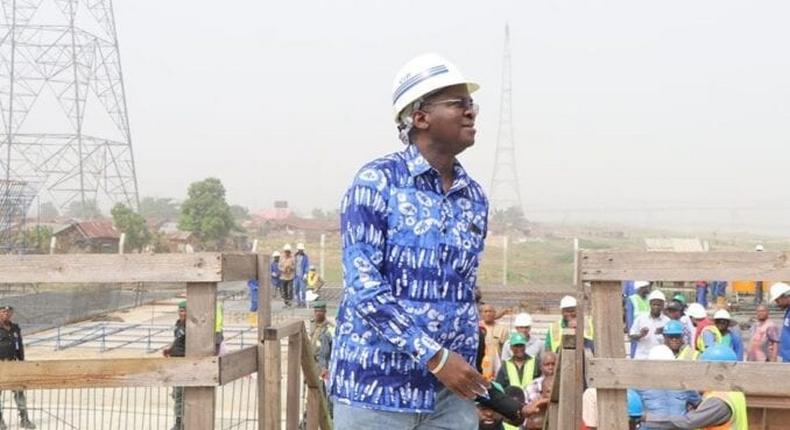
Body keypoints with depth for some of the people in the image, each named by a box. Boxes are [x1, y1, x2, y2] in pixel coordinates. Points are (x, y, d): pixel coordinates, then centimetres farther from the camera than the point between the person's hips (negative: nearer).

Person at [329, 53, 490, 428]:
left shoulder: (474, 197, 10)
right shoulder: (377, 182, -9)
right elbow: (363, 285, -15)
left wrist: (466, 372, 12)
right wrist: (435, 356, -18)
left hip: (449, 391, 5)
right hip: (375, 384, -5)